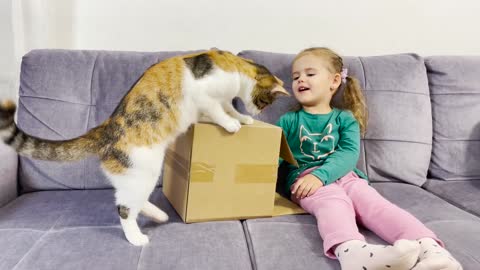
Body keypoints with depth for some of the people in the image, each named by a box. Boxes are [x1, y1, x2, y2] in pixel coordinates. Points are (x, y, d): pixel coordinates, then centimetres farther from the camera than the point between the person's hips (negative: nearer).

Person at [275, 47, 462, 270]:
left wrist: (321, 174, -20)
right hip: (304, 177, -2)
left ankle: (429, 249, -48)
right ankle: (351, 251, -66)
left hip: (344, 176, 3)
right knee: (334, 202, -36)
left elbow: (349, 154, -1)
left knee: (374, 202, -28)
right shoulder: (288, 121, 19)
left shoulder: (345, 118, 17)